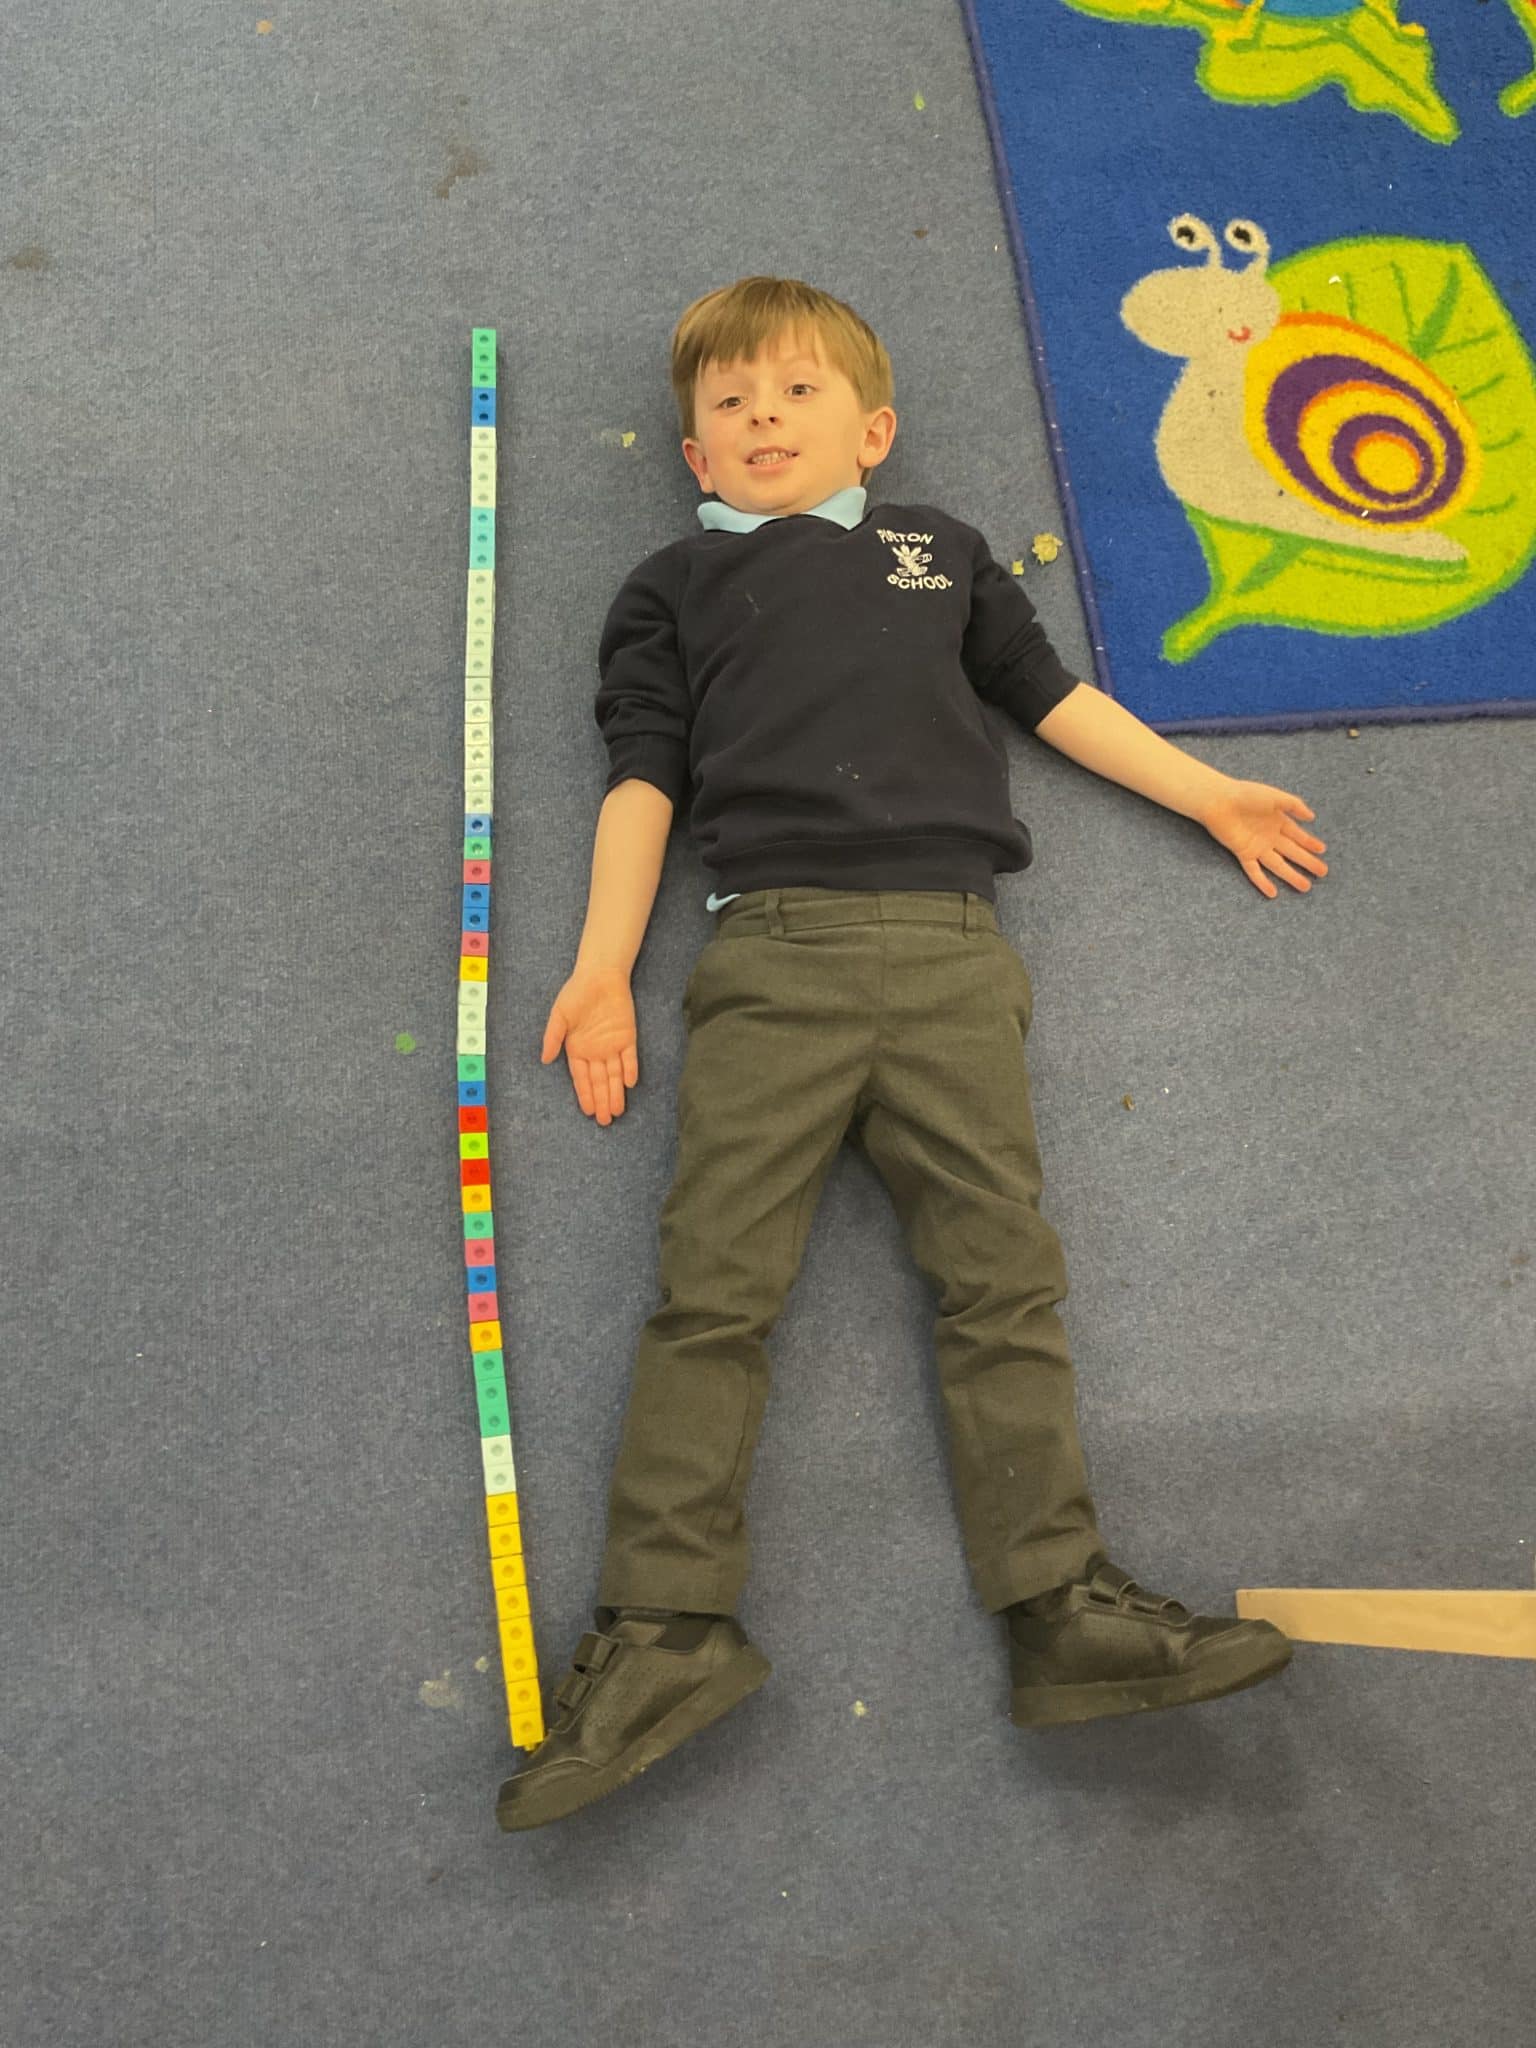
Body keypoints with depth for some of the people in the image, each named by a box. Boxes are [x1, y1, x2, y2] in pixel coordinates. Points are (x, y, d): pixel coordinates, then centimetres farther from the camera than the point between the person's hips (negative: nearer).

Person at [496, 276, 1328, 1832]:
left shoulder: (936, 547, 29)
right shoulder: (675, 585, 23)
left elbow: (1054, 695, 29)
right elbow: (643, 776, 13)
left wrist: (1211, 795, 26)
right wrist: (602, 968, 3)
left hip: (950, 953, 2)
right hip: (771, 953, -1)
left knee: (1003, 1275, -5)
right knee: (714, 1281, -10)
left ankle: (1060, 1603, 0)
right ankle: (666, 1627, -6)